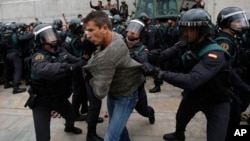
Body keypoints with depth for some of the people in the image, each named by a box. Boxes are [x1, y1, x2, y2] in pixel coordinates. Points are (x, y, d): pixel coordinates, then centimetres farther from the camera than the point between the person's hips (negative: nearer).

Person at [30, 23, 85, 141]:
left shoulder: (61, 51, -4)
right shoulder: (38, 56, -25)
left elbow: (74, 60, -8)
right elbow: (45, 69, -45)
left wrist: (83, 62, -29)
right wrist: (69, 67, -53)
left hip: (60, 97, 6)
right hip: (42, 101, -6)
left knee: (71, 116, 28)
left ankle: (69, 127, 64)